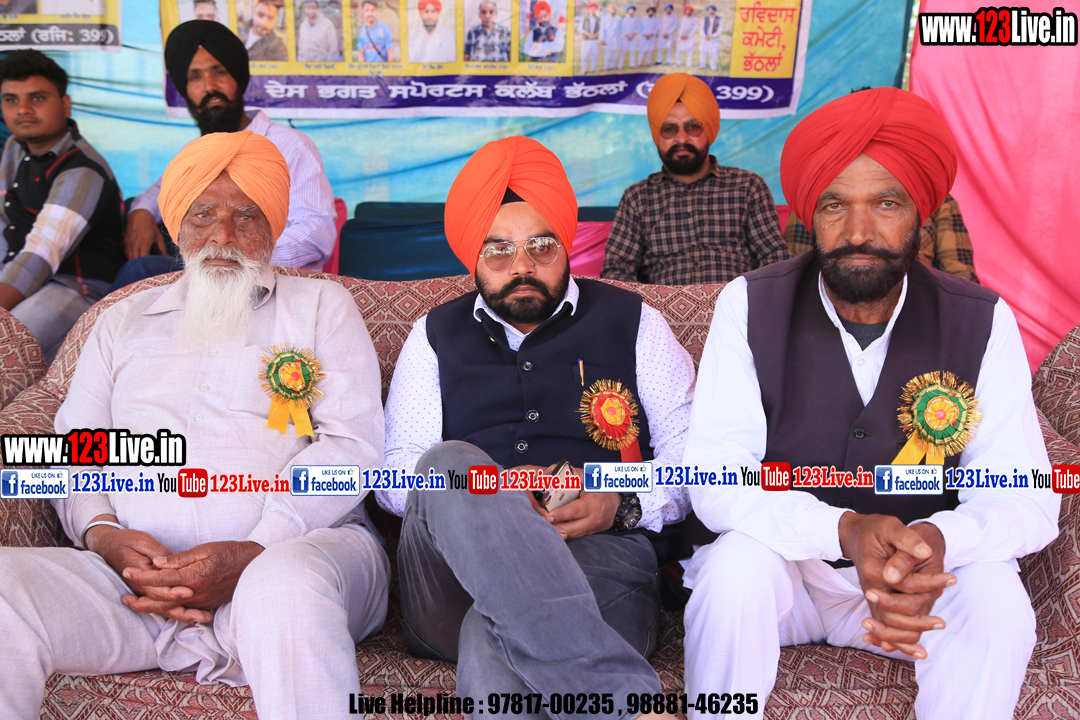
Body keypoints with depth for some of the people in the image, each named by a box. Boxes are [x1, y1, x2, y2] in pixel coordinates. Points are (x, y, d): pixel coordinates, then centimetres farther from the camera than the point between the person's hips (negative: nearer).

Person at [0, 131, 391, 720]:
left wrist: (254, 551, -13)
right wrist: (103, 534, -5)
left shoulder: (321, 305, 15)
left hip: (297, 547, -2)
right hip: (131, 576, 3)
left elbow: (353, 446, 3)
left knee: (287, 583, -38)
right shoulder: (123, 321, 27)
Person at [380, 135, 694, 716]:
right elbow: (393, 472, 14)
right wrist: (489, 500, -6)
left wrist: (624, 504, -8)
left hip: (599, 553, -4)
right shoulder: (436, 337, 21)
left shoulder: (633, 324, 17)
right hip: (452, 578, 4)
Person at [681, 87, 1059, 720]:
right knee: (735, 567, -31)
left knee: (996, 598, -27)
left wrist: (940, 541, -35)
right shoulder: (750, 306, -12)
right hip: (782, 562, -1)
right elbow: (715, 480, -18)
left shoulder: (983, 322, -8)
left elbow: (1026, 498, -12)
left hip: (921, 576, 2)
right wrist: (845, 530, -35)